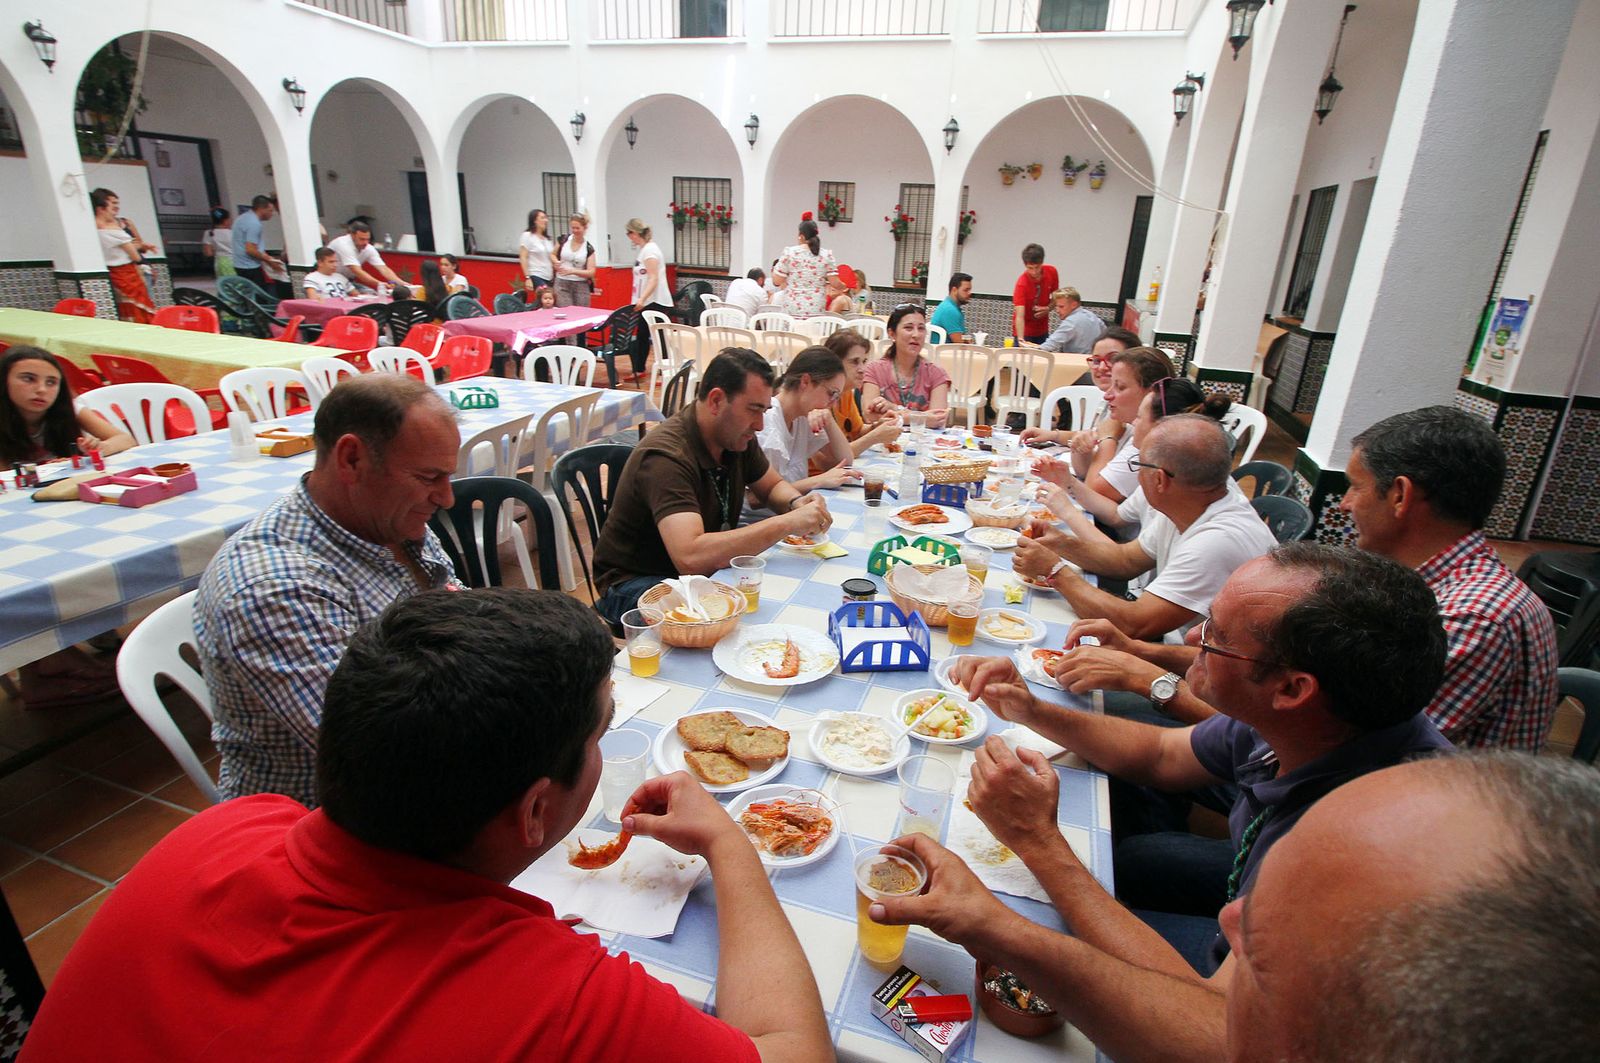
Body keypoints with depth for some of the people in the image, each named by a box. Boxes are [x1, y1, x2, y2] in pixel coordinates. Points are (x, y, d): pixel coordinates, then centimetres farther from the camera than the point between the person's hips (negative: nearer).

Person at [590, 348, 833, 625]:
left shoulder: (736, 435, -3)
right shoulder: (667, 456, -29)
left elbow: (772, 487, 15)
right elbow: (690, 558, -41)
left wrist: (797, 503, -10)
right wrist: (786, 524, -39)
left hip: (706, 568, 8)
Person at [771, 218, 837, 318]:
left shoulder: (789, 252, -2)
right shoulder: (826, 255, 2)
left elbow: (777, 281, -1)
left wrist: (774, 270, 21)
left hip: (791, 310, -1)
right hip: (816, 310, 1)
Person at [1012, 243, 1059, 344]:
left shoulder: (1051, 272, -10)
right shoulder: (1022, 284, -26)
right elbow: (1019, 316, -34)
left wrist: (1048, 308, -14)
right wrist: (1020, 339, -47)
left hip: (1043, 330, 5)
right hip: (1024, 332, -5)